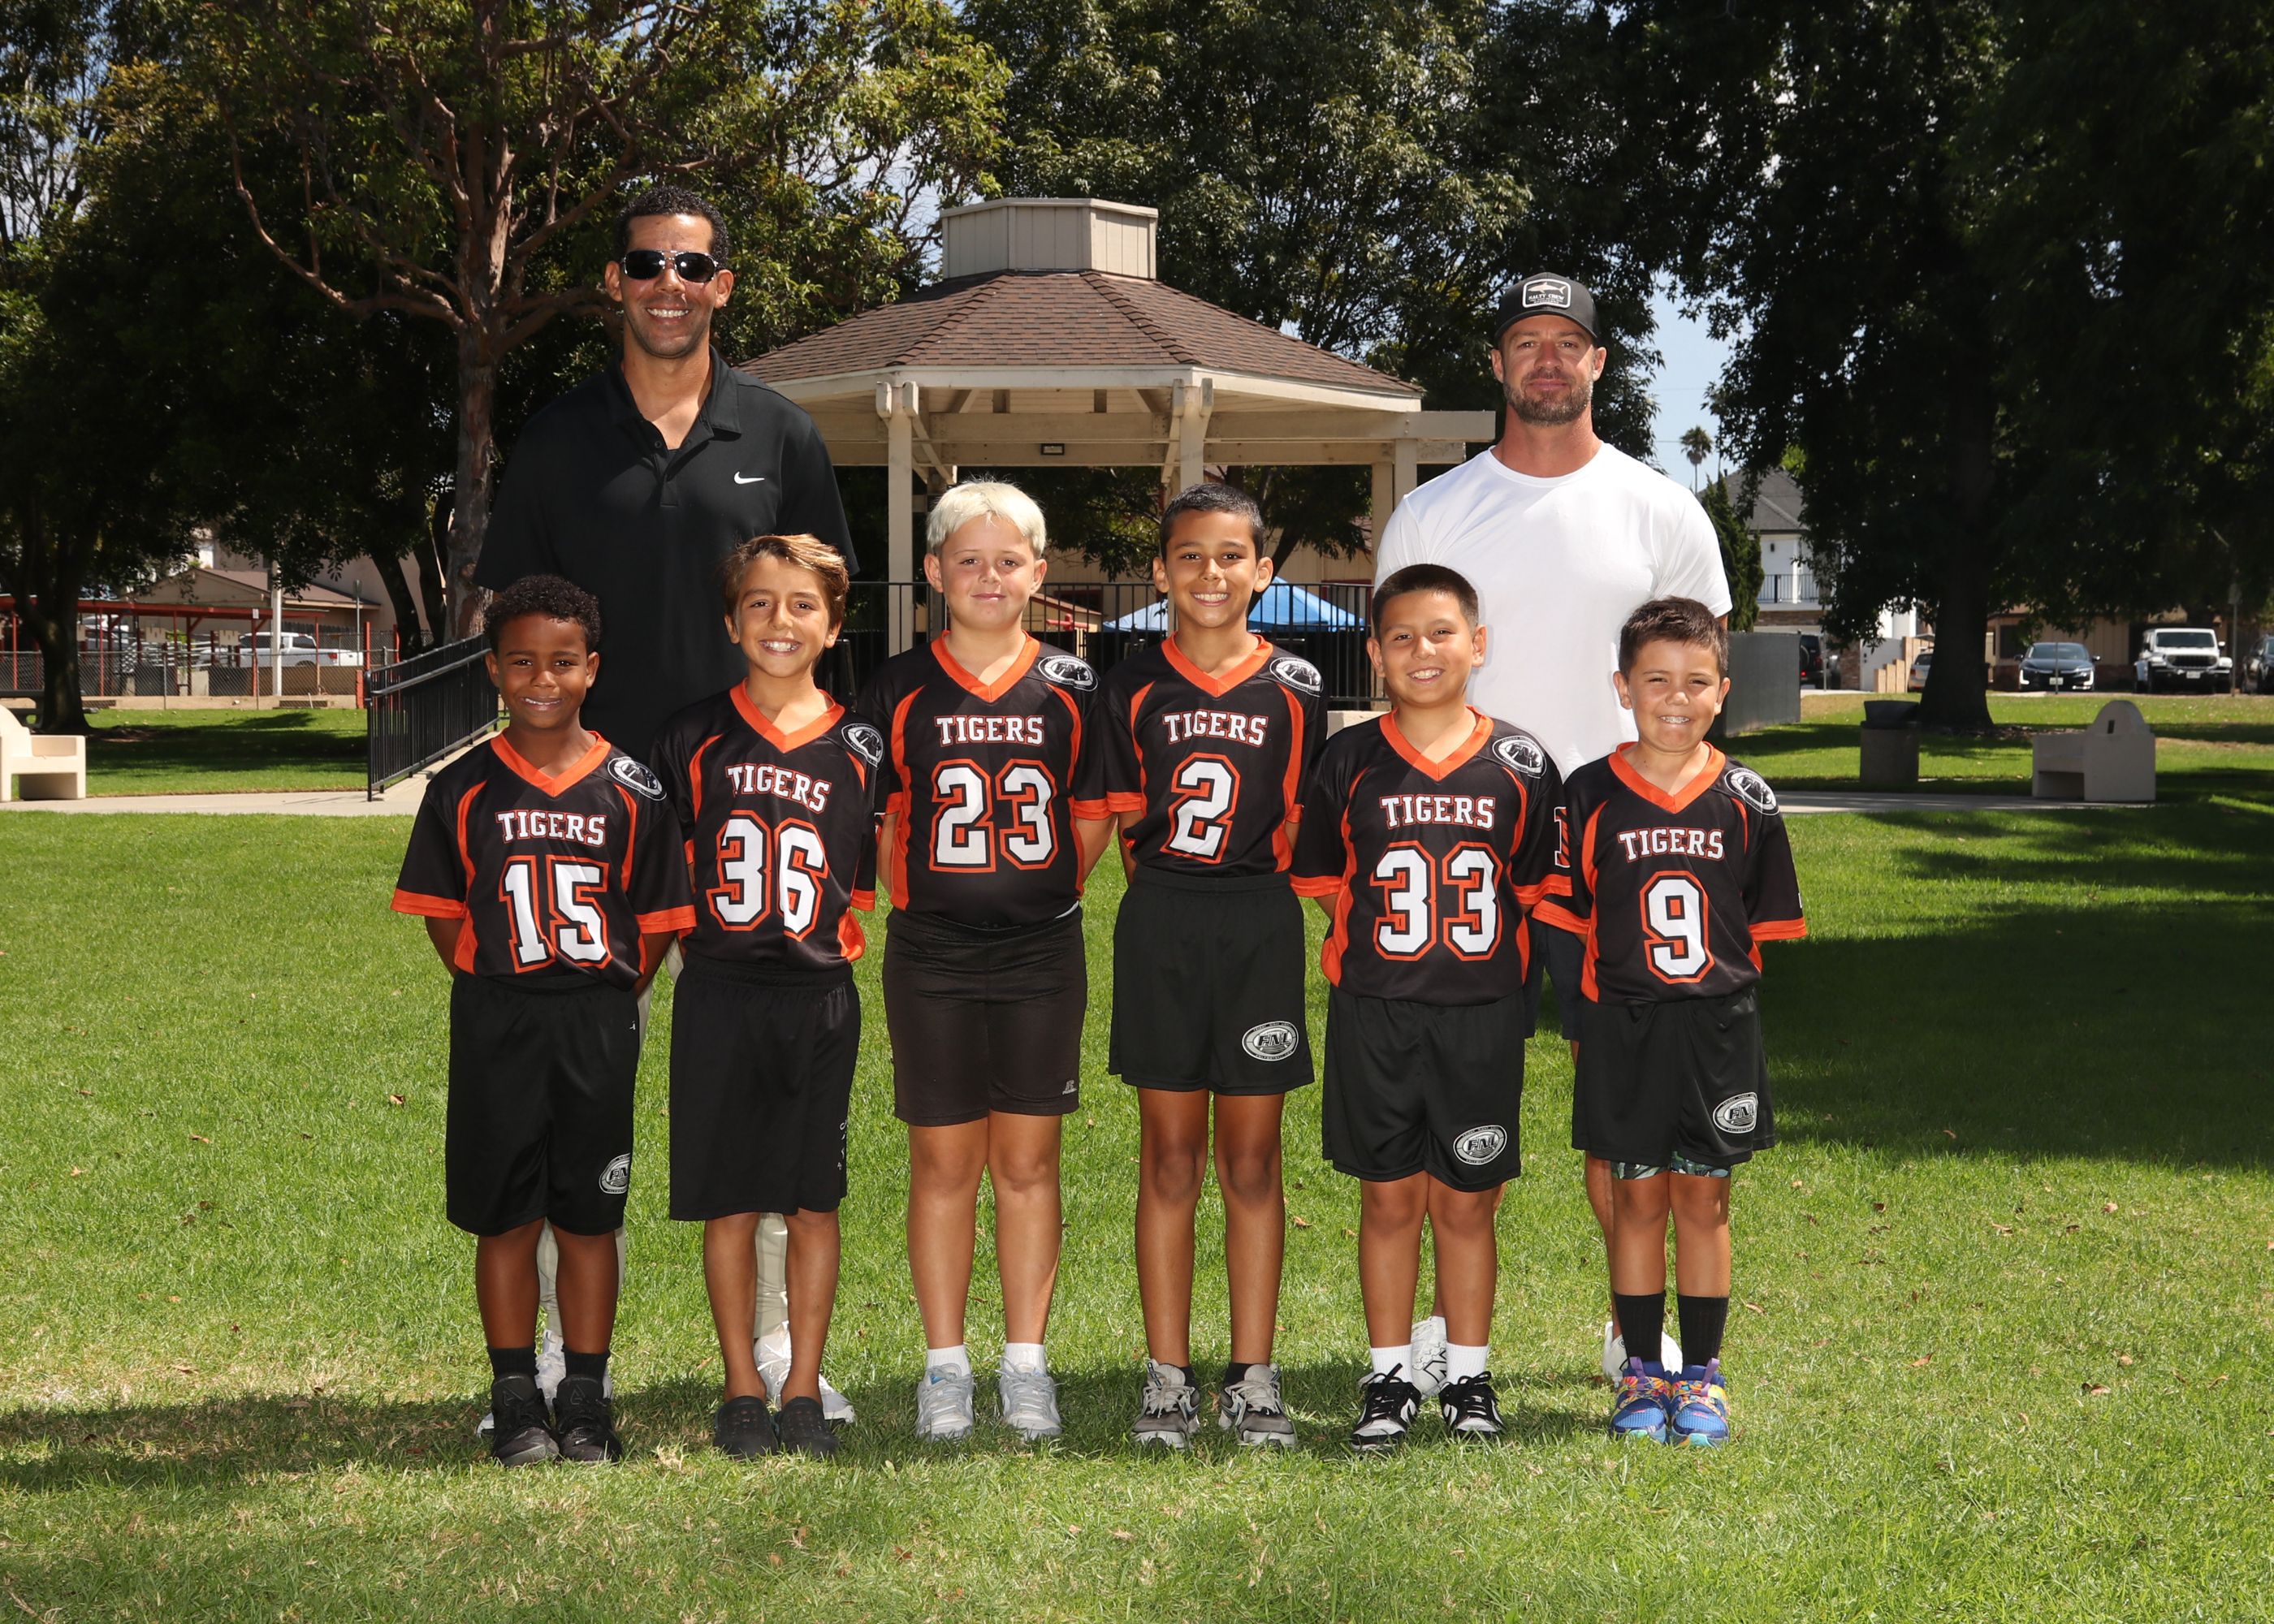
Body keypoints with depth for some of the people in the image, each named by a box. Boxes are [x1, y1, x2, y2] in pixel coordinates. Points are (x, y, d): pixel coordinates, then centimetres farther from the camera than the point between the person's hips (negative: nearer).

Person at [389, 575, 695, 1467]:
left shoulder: (630, 790, 1)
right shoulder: (463, 789, 1)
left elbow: (658, 918, 4)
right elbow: (440, 910, 5)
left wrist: (608, 1003, 0)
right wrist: (494, 992, -1)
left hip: (598, 1020, 0)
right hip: (495, 1023, 0)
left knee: (589, 1217, 5)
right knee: (504, 1217, 4)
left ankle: (586, 1401, 13)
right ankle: (515, 1400, 14)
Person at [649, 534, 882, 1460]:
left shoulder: (858, 750, 4)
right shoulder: (694, 739, 2)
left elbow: (868, 882, 12)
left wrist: (832, 941, 1)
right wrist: (699, 935, 2)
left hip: (821, 996, 1)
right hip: (719, 994, 0)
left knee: (814, 1201, 3)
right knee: (729, 1204, 2)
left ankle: (803, 1390, 11)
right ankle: (742, 1392, 12)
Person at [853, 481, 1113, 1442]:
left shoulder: (1069, 689, 3)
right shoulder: (900, 690, 0)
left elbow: (1092, 820, 9)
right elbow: (875, 820, 6)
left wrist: (1038, 896, 2)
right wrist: (921, 901, 1)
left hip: (1042, 954, 1)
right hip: (931, 957, -1)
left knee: (1028, 1159, 6)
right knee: (943, 1161, 5)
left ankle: (1026, 1364, 14)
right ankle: (945, 1367, 12)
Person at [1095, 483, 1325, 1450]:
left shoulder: (1294, 690, 2)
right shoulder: (1135, 688, 3)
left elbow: (1304, 827, 7)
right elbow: (1126, 824, 7)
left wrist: (1249, 896, 1)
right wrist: (1170, 902, 2)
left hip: (1262, 925, 0)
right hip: (1160, 927, 0)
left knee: (1251, 1159, 4)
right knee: (1169, 1158, 4)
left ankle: (1253, 1379, 10)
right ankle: (1168, 1377, 9)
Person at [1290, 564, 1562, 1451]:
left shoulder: (1520, 763, 1)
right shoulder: (1350, 761, 0)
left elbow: (1533, 889, 7)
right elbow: (1325, 885, 8)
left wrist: (1476, 961, 1)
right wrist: (1371, 960, 3)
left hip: (1481, 1014, 0)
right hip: (1373, 1012, 0)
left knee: (1466, 1201, 6)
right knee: (1389, 1198, 6)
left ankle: (1469, 1378, 18)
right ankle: (1389, 1380, 16)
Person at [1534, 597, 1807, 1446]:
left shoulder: (1746, 801, 1)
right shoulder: (1591, 796, -2)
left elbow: (1764, 927, 7)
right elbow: (1564, 921, 1)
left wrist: (1724, 1007, 1)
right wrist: (1584, 1017, -3)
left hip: (1717, 1026, 1)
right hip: (1622, 1027, -1)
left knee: (1703, 1198, 6)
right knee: (1637, 1195, 5)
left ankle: (1701, 1376, 14)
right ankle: (1641, 1373, 15)